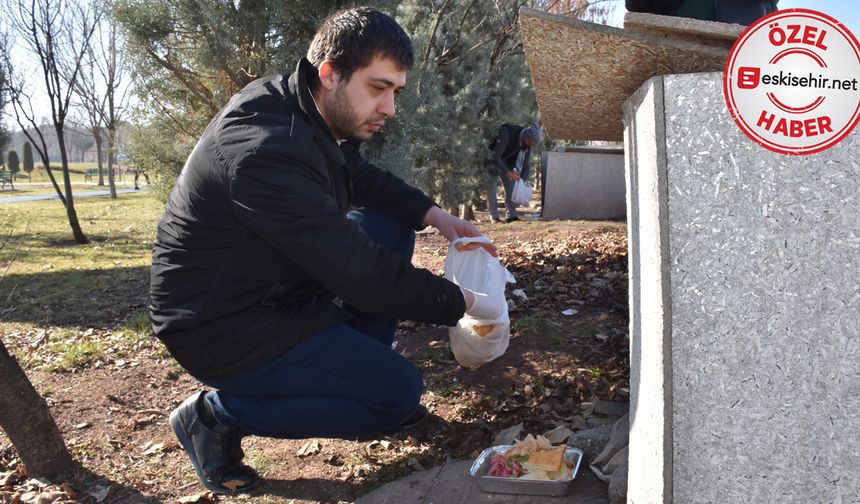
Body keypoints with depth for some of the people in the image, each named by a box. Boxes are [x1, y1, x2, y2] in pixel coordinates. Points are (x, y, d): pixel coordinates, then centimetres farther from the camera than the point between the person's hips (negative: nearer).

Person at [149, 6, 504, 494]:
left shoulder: (315, 113, -2)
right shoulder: (266, 149, -31)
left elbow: (365, 178, 17)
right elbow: (357, 271, -29)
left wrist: (434, 214, 2)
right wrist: (461, 302, -17)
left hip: (277, 286, 9)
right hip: (226, 327, -9)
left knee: (391, 225, 8)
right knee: (400, 391, -10)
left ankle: (356, 374, 13)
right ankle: (217, 412, -2)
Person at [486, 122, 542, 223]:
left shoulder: (527, 143, -16)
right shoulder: (507, 134, -37)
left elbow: (525, 163, -9)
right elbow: (496, 157, -36)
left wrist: (523, 179, -23)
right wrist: (507, 172, -43)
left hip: (505, 161, 6)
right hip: (491, 159, -6)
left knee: (511, 185, -4)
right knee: (492, 186, -11)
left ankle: (511, 215, -4)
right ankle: (494, 216, -9)